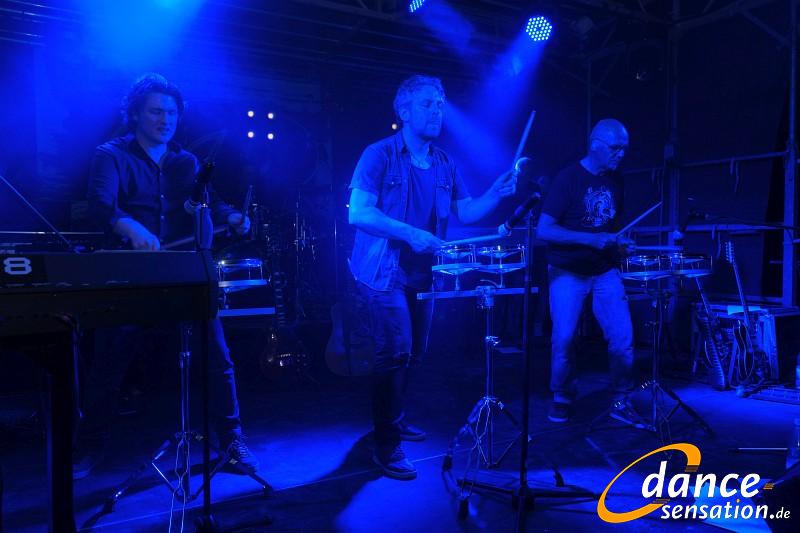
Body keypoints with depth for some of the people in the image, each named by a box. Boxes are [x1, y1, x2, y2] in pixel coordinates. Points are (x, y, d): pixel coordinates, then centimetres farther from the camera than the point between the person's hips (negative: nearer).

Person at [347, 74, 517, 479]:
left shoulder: (444, 164, 9)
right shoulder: (379, 155, -10)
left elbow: (466, 212, 8)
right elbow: (358, 213, -19)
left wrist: (496, 193, -10)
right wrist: (410, 233, -27)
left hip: (422, 273, 7)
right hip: (384, 273, -7)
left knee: (414, 353, 15)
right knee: (395, 353, -11)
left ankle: (393, 418, 36)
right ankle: (386, 447, 2)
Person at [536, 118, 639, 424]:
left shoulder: (615, 180, 7)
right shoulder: (568, 178, -11)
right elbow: (544, 230, -16)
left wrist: (620, 243, 1)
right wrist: (590, 239, -24)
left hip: (605, 272, 5)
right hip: (568, 272, -4)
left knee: (623, 336, -5)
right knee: (564, 338, -6)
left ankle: (620, 401, 13)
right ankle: (562, 398, 17)